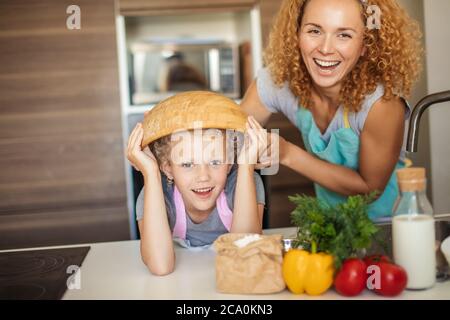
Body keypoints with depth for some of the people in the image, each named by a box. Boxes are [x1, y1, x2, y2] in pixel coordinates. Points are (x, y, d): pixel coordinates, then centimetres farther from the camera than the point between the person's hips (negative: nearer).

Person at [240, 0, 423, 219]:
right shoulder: (277, 82, -19)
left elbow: (370, 187, -18)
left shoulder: (381, 102, -28)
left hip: (388, 218, -3)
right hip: (330, 216, 3)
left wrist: (287, 154, -27)